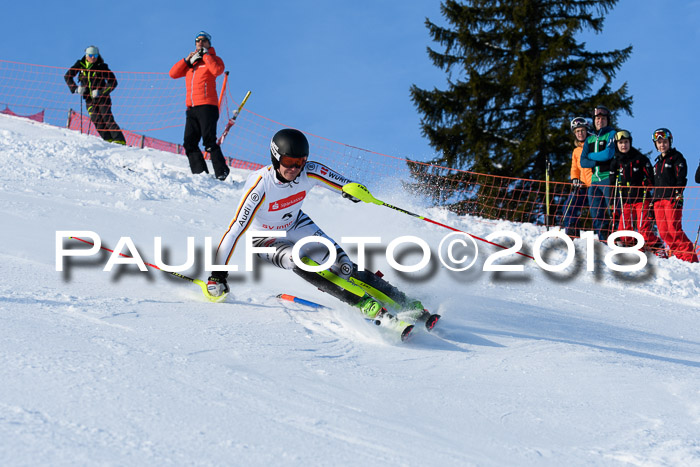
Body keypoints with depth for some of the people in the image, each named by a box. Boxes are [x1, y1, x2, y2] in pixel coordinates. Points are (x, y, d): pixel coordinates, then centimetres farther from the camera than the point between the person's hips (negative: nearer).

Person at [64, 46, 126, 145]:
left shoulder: (102, 67, -7)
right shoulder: (80, 65, 2)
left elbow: (113, 82, -8)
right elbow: (67, 76, 11)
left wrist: (100, 92, -17)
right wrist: (75, 89, -2)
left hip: (102, 97, -3)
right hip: (89, 99, 3)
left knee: (107, 118, -15)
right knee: (97, 120, -12)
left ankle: (120, 141, -19)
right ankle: (108, 140, -13)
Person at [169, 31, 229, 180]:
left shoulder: (214, 58, 8)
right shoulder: (190, 61, 23)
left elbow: (217, 70, -15)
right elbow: (173, 73, 13)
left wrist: (205, 55, -6)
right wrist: (187, 60, 4)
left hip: (207, 106, -6)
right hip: (191, 108, 6)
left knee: (209, 141, -16)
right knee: (190, 143, 0)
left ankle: (222, 173, -17)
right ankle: (200, 173, 2)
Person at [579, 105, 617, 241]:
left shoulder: (612, 134, 3)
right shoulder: (590, 139, 20)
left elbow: (608, 154, -12)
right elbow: (583, 162, 11)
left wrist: (591, 155, 3)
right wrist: (598, 161, -7)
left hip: (608, 178, -6)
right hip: (595, 179, 6)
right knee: (596, 214, 2)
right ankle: (603, 241, 6)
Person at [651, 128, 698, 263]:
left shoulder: (676, 157, 2)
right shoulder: (658, 162, 23)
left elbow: (681, 177, -7)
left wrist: (678, 194, -17)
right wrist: (653, 200, 21)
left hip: (672, 199, -7)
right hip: (658, 200, 7)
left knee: (674, 230, -16)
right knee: (664, 232, -1)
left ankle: (690, 258, -13)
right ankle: (680, 256, 3)